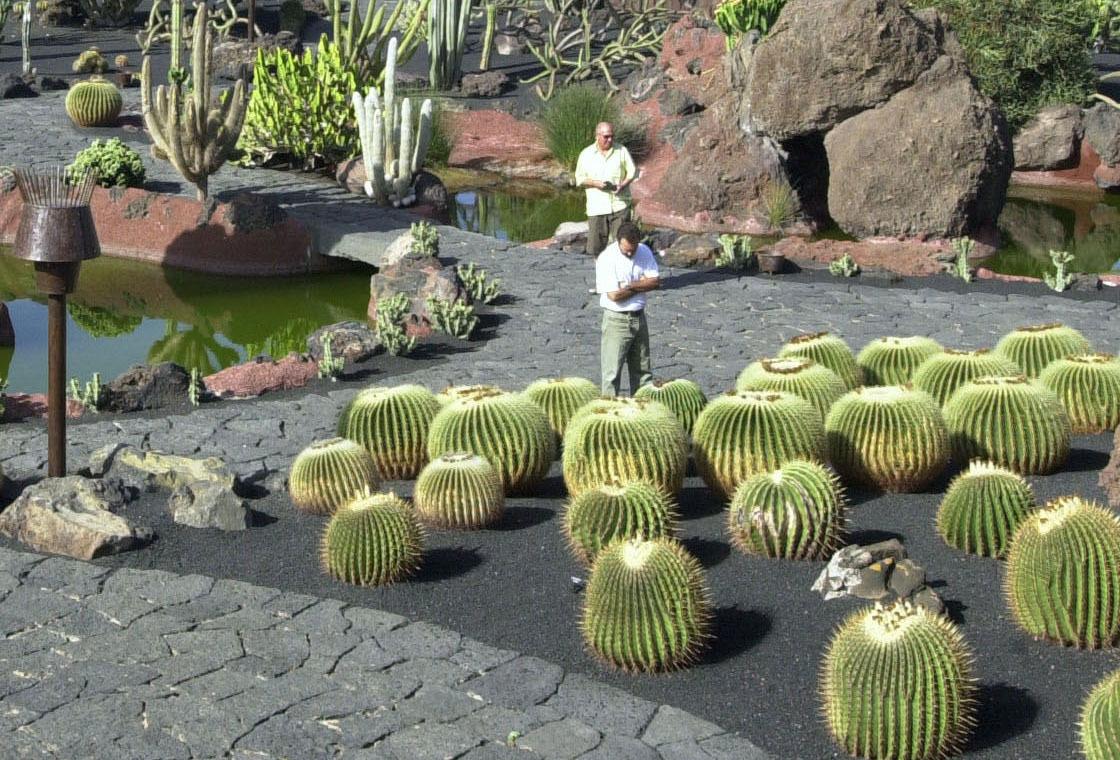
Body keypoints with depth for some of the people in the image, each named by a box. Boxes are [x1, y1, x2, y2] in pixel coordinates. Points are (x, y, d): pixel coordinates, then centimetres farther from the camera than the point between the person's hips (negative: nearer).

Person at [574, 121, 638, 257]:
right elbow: (579, 179, 6)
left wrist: (623, 185, -12)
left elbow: (632, 172, 7)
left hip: (619, 204, 0)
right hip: (596, 207, 0)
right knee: (596, 246, 1)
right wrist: (594, 183, -13)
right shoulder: (586, 154, 5)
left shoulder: (622, 151, 5)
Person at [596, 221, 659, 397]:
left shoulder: (644, 251, 0)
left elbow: (654, 282, -6)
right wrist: (641, 286, -10)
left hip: (639, 316, 6)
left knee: (642, 367, 14)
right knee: (612, 370, -4)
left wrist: (630, 286, -19)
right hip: (616, 319, -6)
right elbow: (614, 295, -22)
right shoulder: (607, 258, -17)